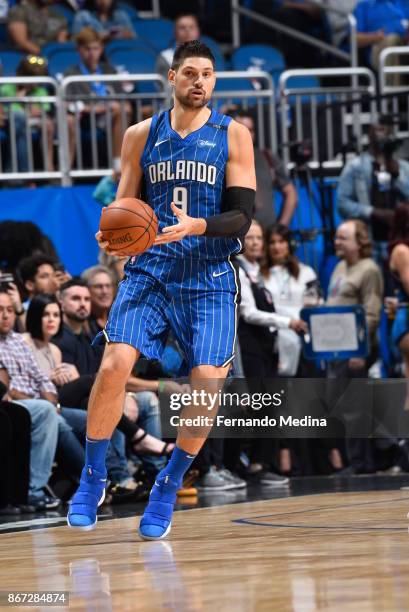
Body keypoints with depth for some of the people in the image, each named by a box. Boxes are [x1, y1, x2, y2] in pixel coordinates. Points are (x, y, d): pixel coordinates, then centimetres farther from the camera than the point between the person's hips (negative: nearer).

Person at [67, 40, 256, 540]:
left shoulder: (233, 136, 0)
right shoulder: (142, 136, 7)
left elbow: (242, 217, -6)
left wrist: (197, 226, -24)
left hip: (209, 279, -1)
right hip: (149, 270, 1)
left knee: (207, 386, -12)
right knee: (113, 365, -18)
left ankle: (169, 486, 11)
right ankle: (92, 477, 1)